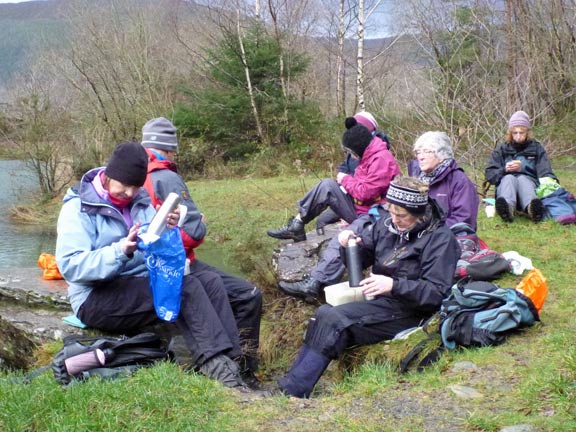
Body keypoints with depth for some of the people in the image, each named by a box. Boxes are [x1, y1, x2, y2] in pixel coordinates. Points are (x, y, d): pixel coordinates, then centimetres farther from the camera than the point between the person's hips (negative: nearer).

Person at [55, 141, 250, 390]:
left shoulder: (139, 201, 13)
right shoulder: (78, 208, -6)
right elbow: (70, 266, -20)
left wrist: (167, 231, -10)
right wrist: (120, 251, -32)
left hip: (144, 284, 7)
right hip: (97, 299, -7)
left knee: (212, 283, -14)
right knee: (186, 288, -27)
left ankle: (229, 361, -26)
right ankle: (216, 367, -31)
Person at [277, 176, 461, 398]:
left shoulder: (440, 238, -11)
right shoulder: (388, 224, 7)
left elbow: (436, 292, -18)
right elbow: (361, 258, 18)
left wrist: (394, 285, -30)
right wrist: (351, 243, -5)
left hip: (408, 311, -7)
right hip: (379, 300, 7)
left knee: (334, 320, -23)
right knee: (324, 313, -16)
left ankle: (292, 392, -20)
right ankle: (290, 385, -17)